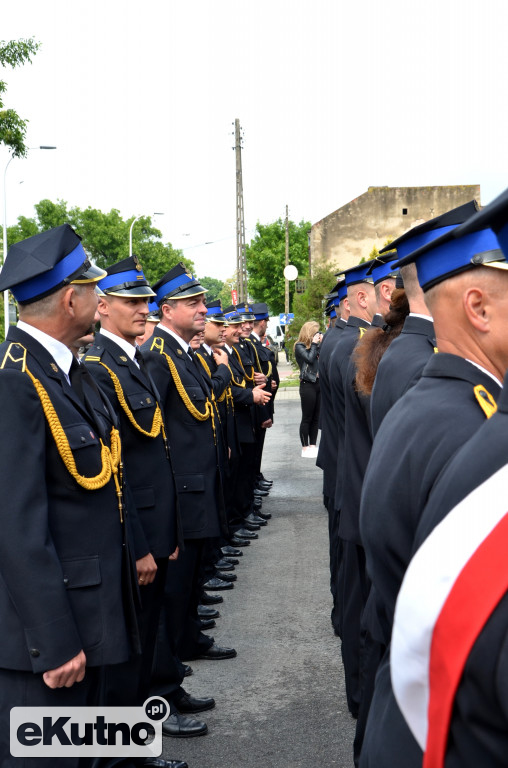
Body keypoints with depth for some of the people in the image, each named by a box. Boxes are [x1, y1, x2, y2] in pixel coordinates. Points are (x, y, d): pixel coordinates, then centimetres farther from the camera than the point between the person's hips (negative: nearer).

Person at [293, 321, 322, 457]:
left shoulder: (315, 345, 13)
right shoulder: (299, 346, -4)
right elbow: (310, 359, -18)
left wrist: (321, 343, 1)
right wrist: (314, 344, -8)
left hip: (319, 383, 6)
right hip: (308, 384, -6)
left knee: (316, 418, 9)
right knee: (307, 418, -1)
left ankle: (313, 445, 16)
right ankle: (305, 448, 5)